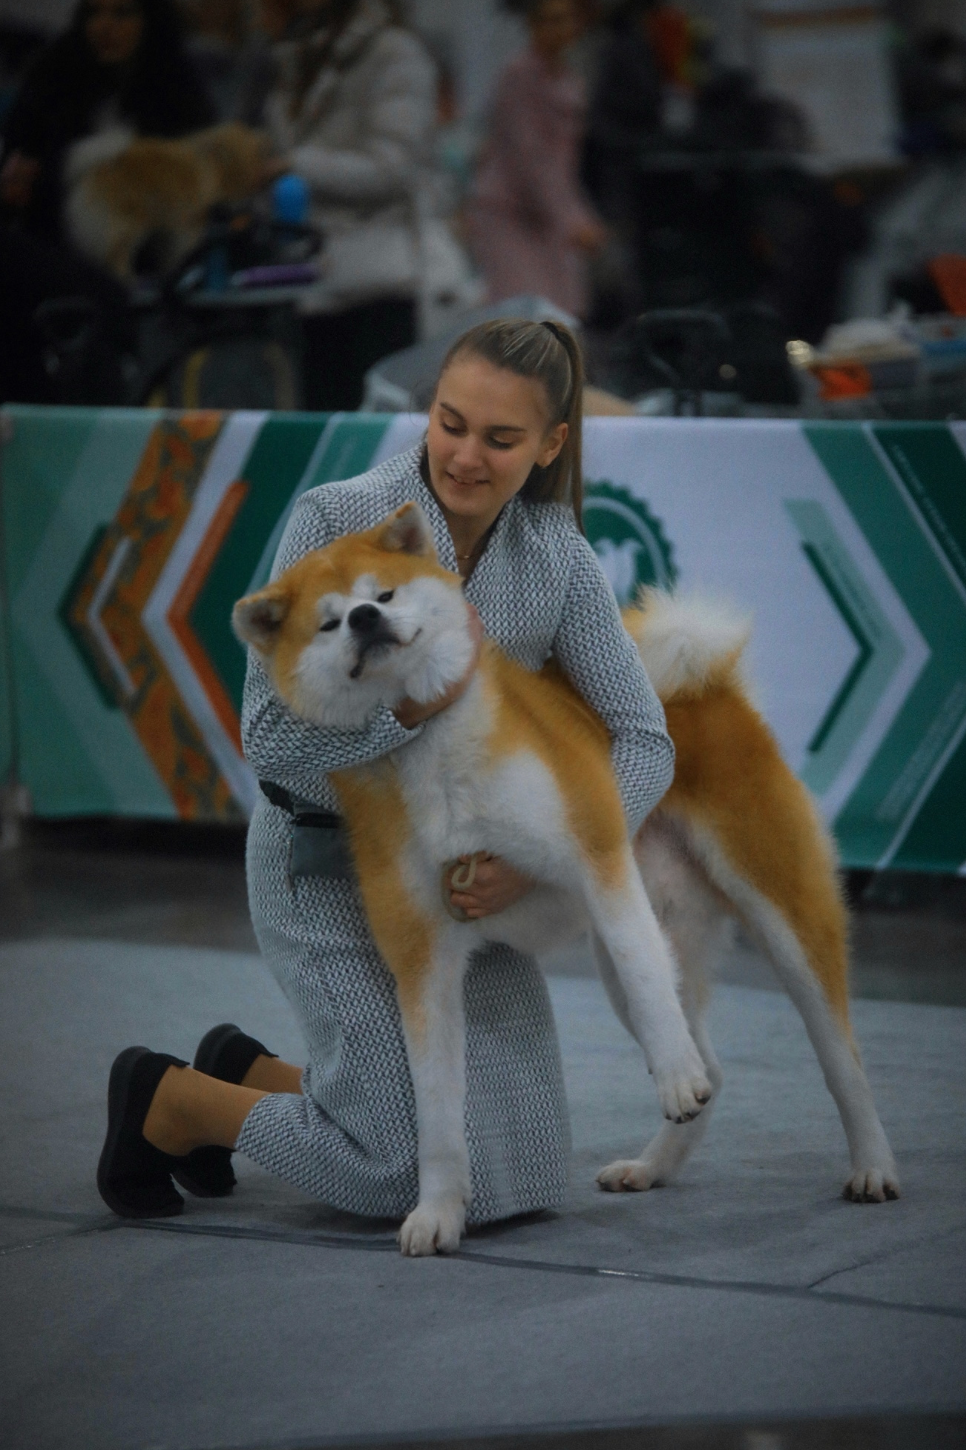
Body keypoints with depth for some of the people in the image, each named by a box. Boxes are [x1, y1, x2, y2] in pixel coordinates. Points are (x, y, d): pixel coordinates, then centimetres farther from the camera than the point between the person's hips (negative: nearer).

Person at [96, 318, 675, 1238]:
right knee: (415, 1175, -8)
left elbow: (644, 741, -10)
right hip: (328, 872, -5)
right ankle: (167, 1100, 14)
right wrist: (412, 704, -37)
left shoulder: (558, 559, -9)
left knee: (521, 1175, 8)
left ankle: (251, 1072, 26)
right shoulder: (336, 523, -21)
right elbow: (269, 738, -22)